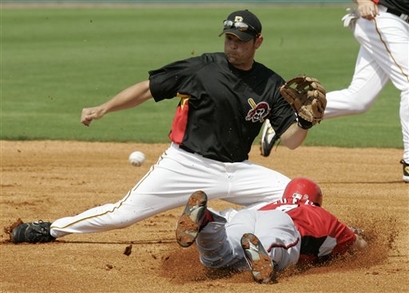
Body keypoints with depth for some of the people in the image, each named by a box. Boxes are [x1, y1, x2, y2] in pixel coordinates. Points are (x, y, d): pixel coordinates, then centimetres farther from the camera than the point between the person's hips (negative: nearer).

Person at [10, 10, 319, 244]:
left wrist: (306, 119, -21)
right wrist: (103, 109, -7)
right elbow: (146, 88, -1)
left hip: (237, 171, 3)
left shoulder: (271, 85, 0)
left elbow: (291, 140, 0)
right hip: (187, 166, -3)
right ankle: (51, 229, 12)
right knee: (123, 214, -6)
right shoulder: (201, 69, -7)